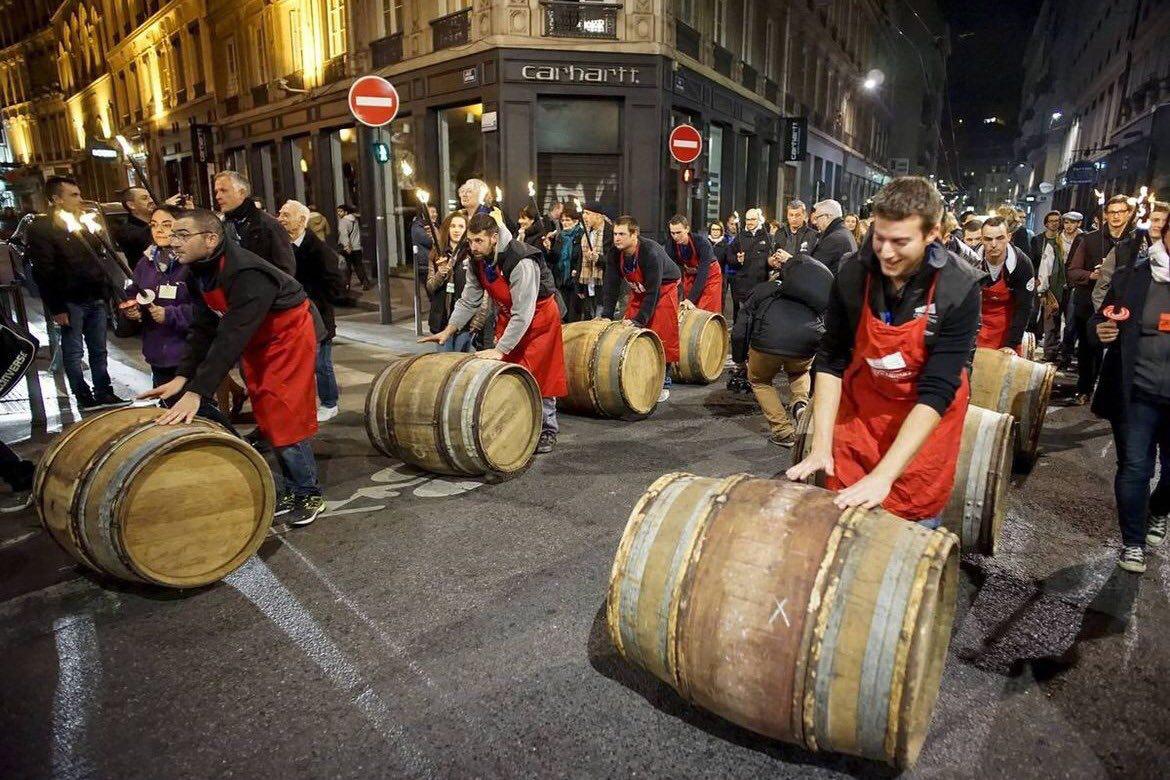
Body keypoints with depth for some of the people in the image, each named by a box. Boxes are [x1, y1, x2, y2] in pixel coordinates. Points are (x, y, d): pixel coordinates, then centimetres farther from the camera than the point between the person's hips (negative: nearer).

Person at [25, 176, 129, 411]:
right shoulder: (41, 228, -6)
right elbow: (44, 272, -12)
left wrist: (107, 291, 10)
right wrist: (56, 308, -17)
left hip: (96, 299, 6)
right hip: (70, 302, -6)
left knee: (98, 351, 11)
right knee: (74, 353, 2)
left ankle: (103, 393, 19)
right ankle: (84, 398, 8)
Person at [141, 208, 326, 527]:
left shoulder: (247, 274, -33)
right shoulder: (199, 270, -5)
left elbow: (231, 337, -37)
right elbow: (204, 327, -3)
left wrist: (196, 392, -40)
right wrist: (183, 376, -13)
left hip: (289, 336, -8)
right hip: (257, 341, 8)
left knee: (286, 419, -9)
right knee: (267, 418, 10)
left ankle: (309, 495, 5)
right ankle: (290, 490, 21)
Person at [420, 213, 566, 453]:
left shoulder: (521, 263, -34)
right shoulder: (476, 262, -10)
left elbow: (523, 315, -36)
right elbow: (468, 301, 0)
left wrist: (500, 350, -37)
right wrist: (448, 331, -10)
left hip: (538, 318, -7)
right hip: (508, 317, 7)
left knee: (537, 377, -2)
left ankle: (547, 433, 13)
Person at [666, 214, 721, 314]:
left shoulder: (701, 242, -31)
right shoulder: (671, 244, -19)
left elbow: (703, 273, -33)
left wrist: (691, 298, -40)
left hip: (709, 275, -4)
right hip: (689, 275, 4)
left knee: (707, 313, -10)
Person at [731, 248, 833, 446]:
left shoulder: (762, 289, 26)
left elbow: (739, 330, 19)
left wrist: (740, 358, 34)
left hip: (768, 341, -3)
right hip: (808, 345, 3)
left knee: (759, 381, 28)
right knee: (799, 372, 39)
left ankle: (783, 432, 18)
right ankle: (801, 403, 11)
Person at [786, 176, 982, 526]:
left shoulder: (959, 288, -23)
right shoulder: (852, 273, -16)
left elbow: (936, 391, -26)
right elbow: (831, 360, -10)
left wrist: (884, 475, -33)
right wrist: (821, 444, -18)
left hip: (928, 416, -2)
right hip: (861, 403, 2)